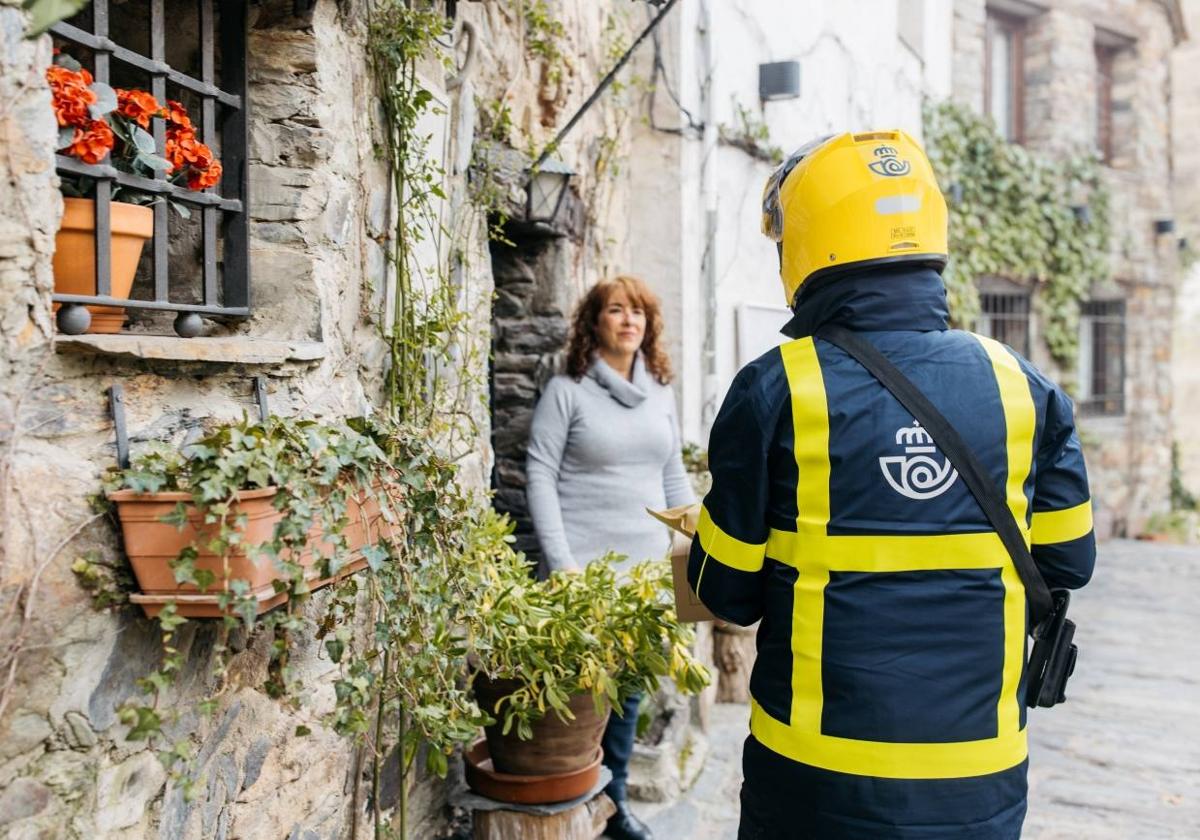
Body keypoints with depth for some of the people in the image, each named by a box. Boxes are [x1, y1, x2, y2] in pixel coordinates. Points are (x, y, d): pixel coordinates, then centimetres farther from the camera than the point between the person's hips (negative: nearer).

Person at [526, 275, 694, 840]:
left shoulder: (660, 392, 11)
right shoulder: (566, 390, -4)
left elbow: (674, 476, 15)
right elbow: (539, 474, -8)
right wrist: (561, 560, -15)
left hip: (645, 566, 5)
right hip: (584, 567, -5)